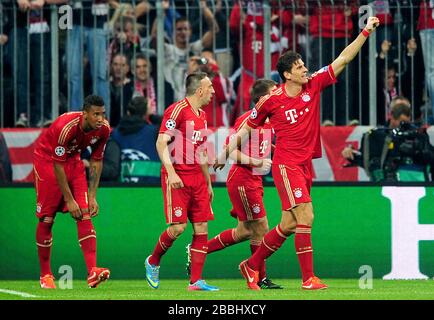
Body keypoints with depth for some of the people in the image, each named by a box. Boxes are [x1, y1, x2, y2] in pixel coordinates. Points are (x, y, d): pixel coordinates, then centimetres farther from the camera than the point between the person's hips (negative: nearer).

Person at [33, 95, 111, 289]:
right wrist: (69, 200, -25)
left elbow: (96, 162, -3)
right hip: (47, 158, -5)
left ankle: (92, 272, -21)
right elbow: (58, 166, -27)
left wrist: (92, 196, -8)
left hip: (73, 159, 5)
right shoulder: (66, 127, -33)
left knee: (85, 214, -11)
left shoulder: (103, 129, -16)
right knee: (47, 218, -3)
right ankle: (45, 275, 11)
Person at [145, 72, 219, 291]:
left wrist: (208, 183, 24)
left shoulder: (201, 116, 17)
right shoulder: (178, 110, -9)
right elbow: (161, 143, -16)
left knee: (201, 227, 0)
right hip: (177, 178, -8)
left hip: (197, 177, 8)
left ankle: (196, 281, 0)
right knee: (178, 226, -12)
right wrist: (171, 172, -26)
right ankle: (153, 262, 14)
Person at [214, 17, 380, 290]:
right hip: (286, 164, -6)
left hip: (306, 165, 6)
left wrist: (365, 32, -4)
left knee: (289, 224, 9)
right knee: (305, 216, -15)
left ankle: (252, 266, 24)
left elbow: (343, 60, 2)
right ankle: (308, 278, -12)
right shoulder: (272, 101, -7)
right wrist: (226, 153, 12)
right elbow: (248, 127, 7)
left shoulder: (313, 86, 3)